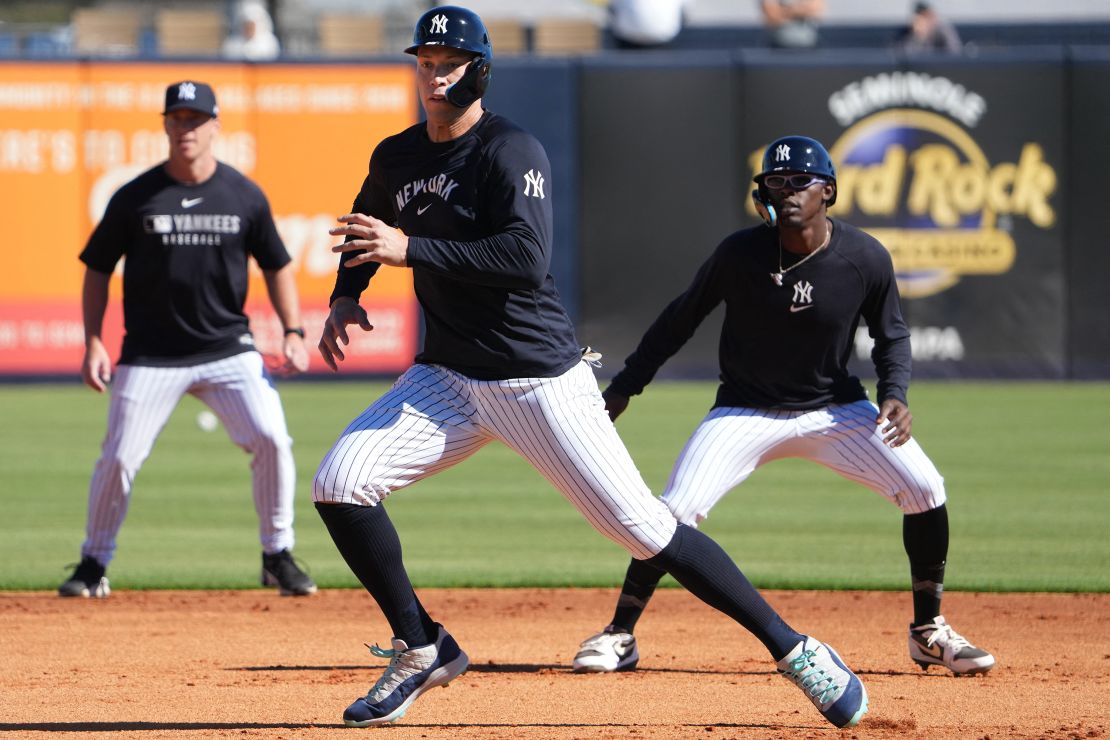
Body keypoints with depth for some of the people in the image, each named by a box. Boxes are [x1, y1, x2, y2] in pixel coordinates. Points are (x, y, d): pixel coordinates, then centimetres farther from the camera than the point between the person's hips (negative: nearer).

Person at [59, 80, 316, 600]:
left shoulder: (244, 196, 1)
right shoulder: (135, 198, -2)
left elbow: (276, 266, 11)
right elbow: (98, 270, 5)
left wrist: (293, 332, 0)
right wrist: (94, 343, -3)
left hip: (228, 350, 1)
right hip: (150, 356, -1)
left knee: (272, 440, -13)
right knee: (119, 457, -6)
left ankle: (278, 557, 2)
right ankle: (93, 566, 13)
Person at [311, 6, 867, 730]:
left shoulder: (511, 152, -13)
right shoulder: (395, 160, 7)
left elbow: (527, 259, -27)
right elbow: (363, 235, 28)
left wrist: (411, 249, -27)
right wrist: (346, 296, 9)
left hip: (542, 379, -6)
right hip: (450, 379, 6)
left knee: (645, 528, -8)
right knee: (339, 484, -11)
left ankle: (794, 649, 1)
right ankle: (422, 649, 6)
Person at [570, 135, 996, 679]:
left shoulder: (866, 260, -14)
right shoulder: (740, 253, -17)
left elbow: (892, 336, 1)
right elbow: (682, 318, -3)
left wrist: (894, 395, -17)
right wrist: (624, 387, -1)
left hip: (835, 409, 1)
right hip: (746, 412, -1)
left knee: (924, 489, -13)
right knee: (674, 513, -18)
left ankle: (928, 632, 6)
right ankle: (618, 635, 1)